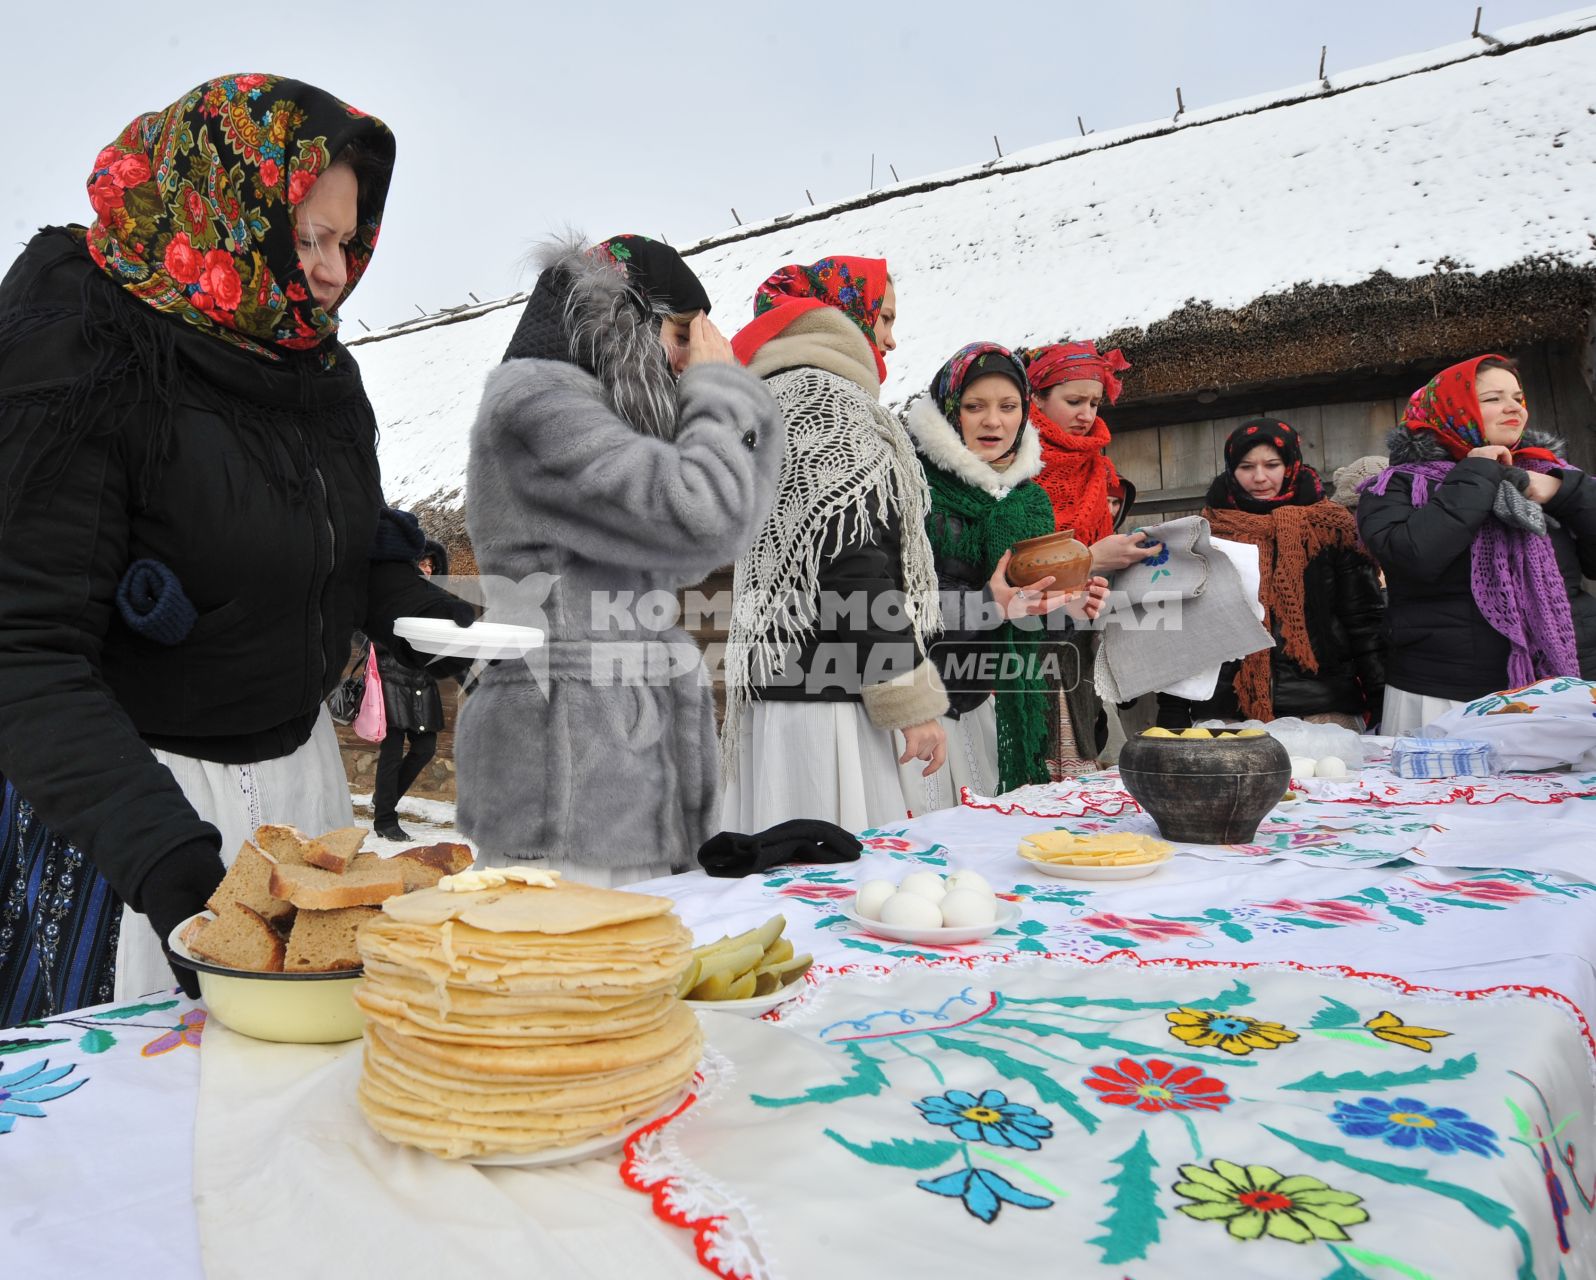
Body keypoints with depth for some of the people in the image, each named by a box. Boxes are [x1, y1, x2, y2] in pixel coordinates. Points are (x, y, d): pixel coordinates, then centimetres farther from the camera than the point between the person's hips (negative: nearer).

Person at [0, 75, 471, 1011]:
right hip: (139, 786, -6)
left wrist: (428, 620, -7)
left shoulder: (322, 370, 3)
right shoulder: (83, 371, -19)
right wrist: (160, 850, -36)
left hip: (303, 765, 6)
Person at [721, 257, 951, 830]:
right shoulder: (828, 396, -8)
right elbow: (850, 558, -18)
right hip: (826, 703, -10)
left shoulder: (778, 396, 23)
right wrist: (911, 698, -15)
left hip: (779, 688, 10)